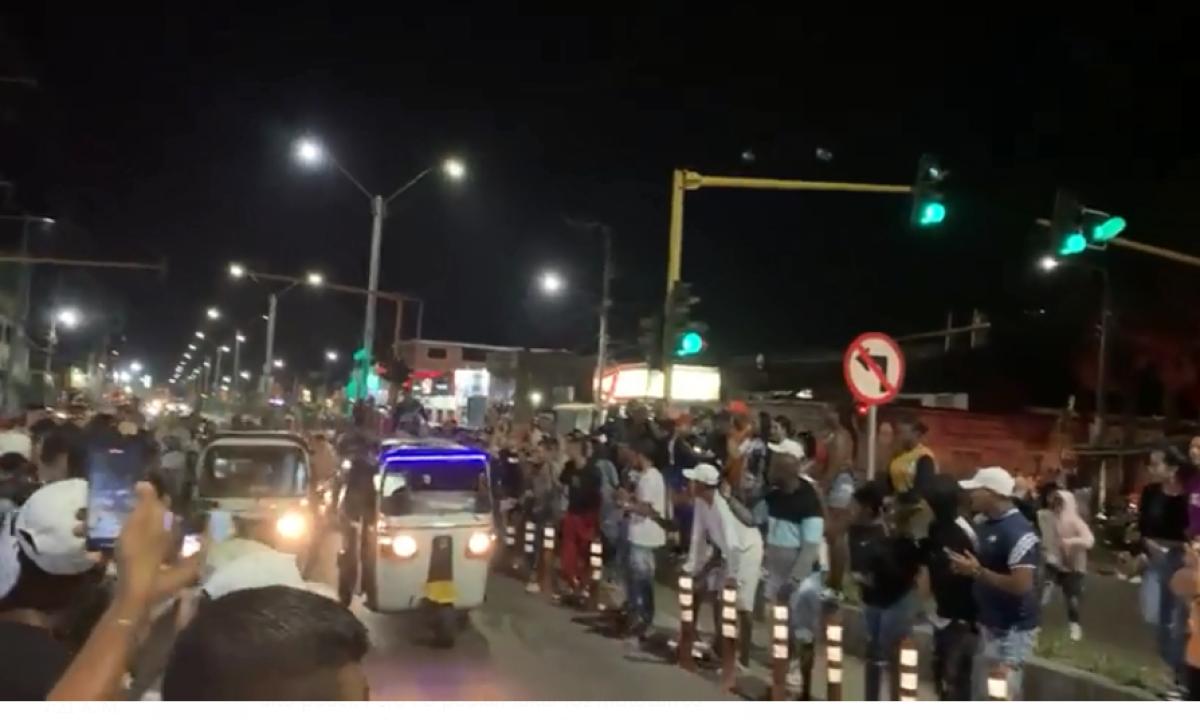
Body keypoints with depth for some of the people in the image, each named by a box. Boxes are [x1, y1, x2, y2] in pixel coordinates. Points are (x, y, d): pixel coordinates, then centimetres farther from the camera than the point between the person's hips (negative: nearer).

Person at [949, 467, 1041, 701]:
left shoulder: (1019, 532, -21)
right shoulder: (984, 526, 8)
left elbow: (1022, 585, -27)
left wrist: (977, 572, -23)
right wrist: (964, 566, 0)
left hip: (1012, 630, -9)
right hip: (987, 624, 9)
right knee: (981, 693, 17)